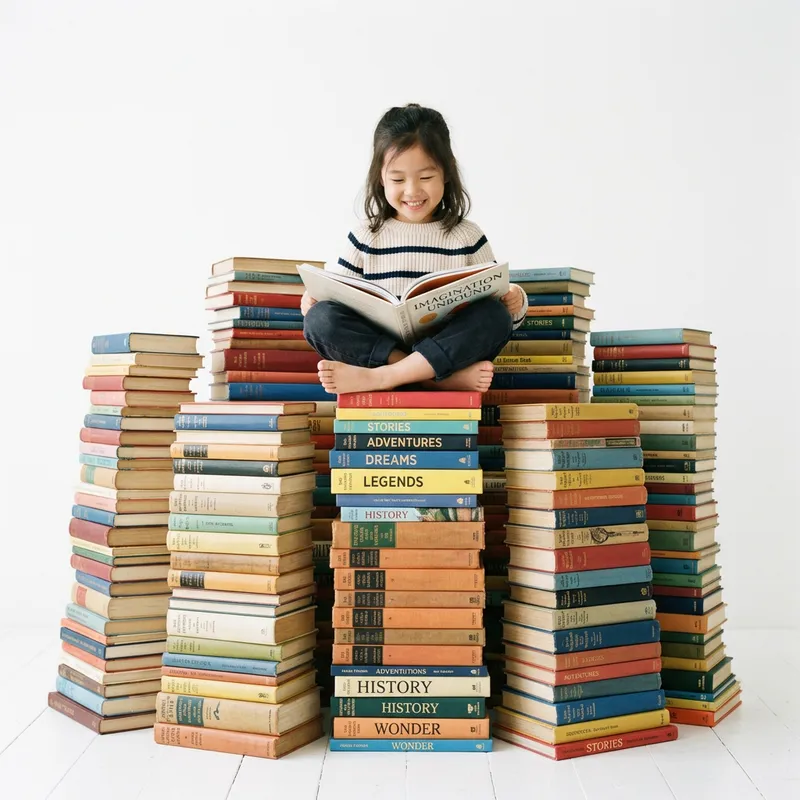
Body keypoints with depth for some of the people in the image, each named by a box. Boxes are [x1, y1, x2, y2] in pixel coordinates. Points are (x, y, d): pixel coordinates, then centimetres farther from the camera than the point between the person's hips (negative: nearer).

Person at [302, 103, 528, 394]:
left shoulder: (467, 236, 8)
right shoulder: (367, 236, 10)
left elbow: (494, 301, 9)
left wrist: (514, 303, -14)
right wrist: (315, 296, -11)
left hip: (447, 347, 0)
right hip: (378, 346, 1)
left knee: (496, 315, -26)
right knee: (320, 318, -24)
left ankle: (376, 377, -31)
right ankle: (447, 377, -29)